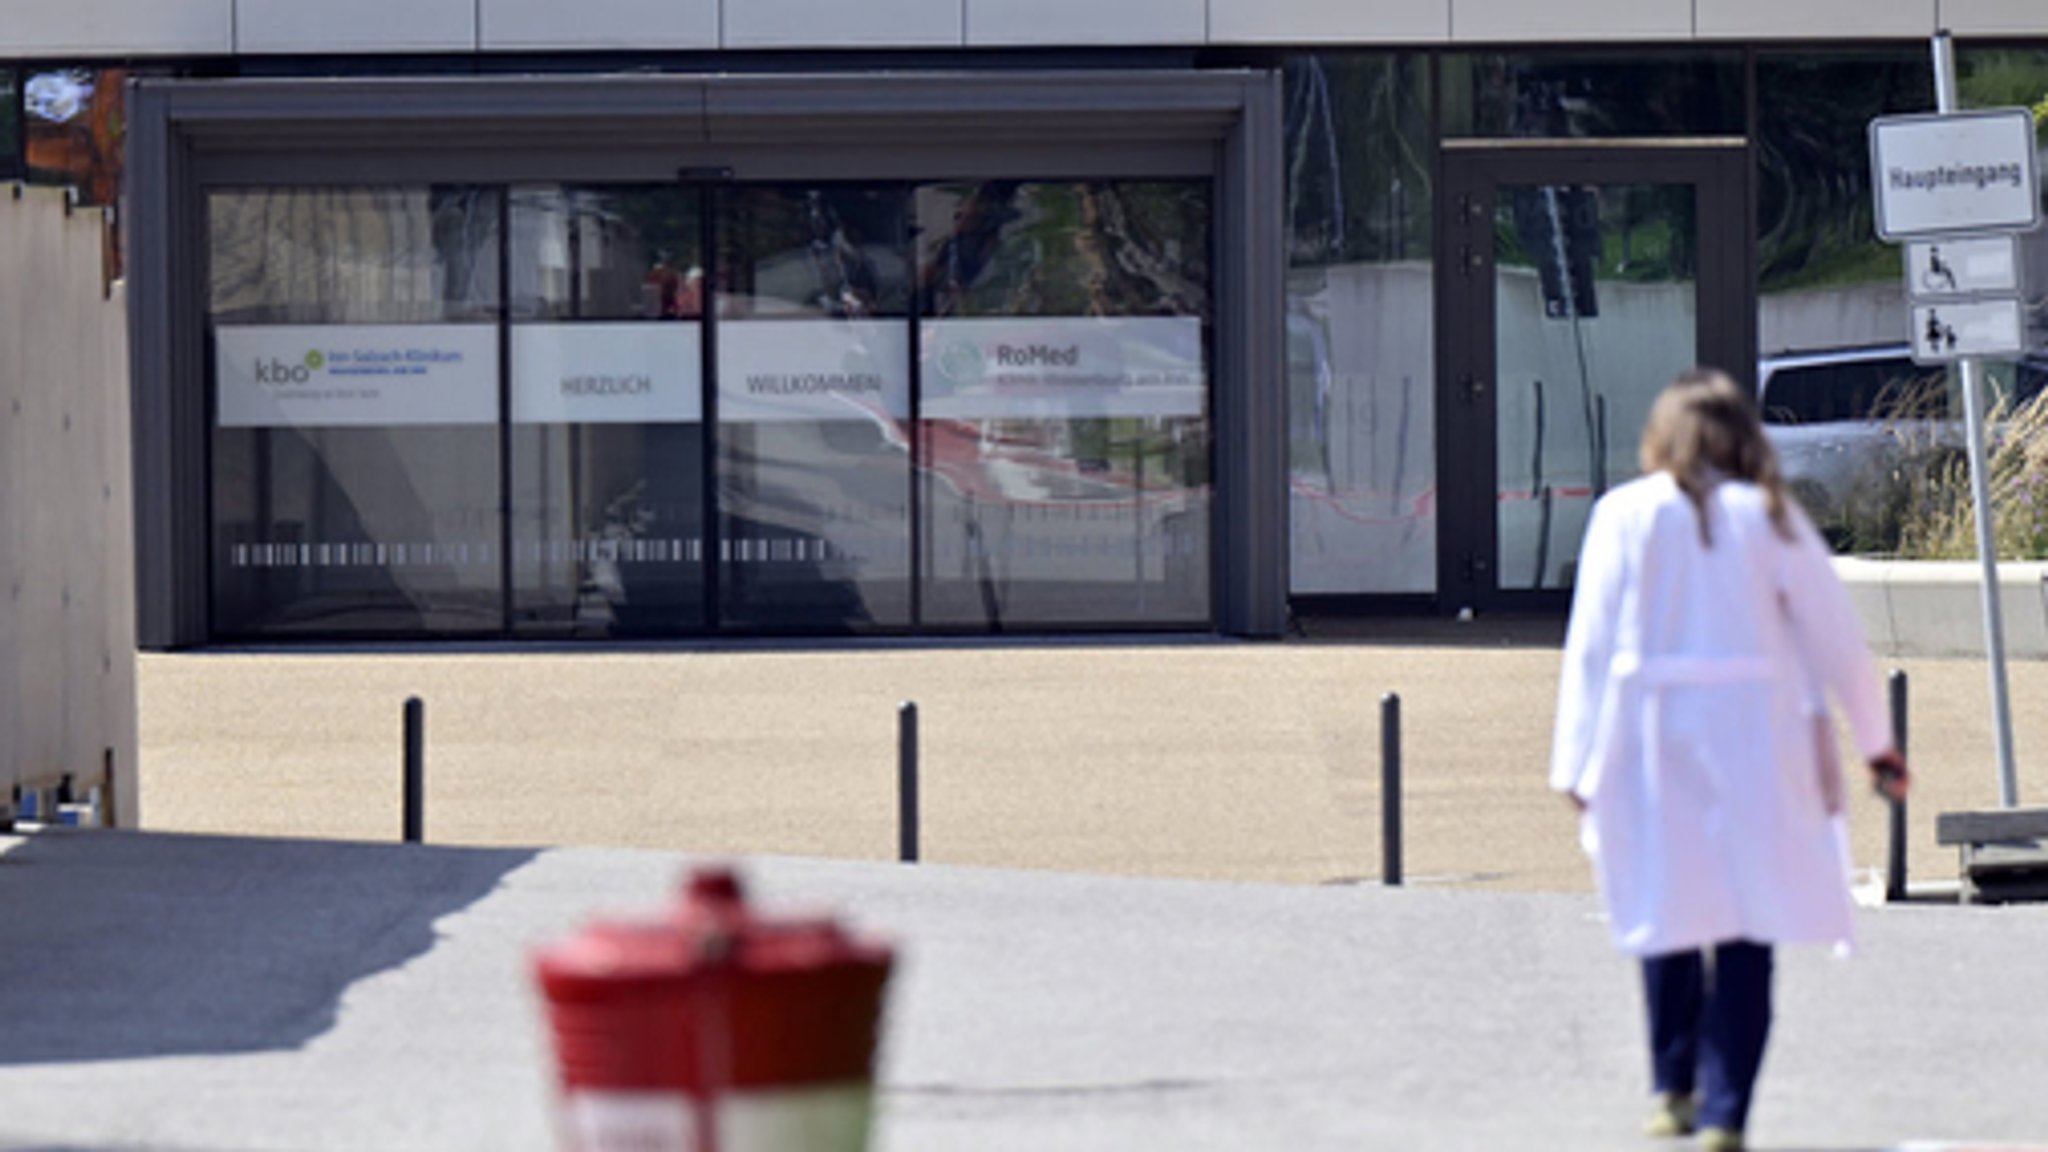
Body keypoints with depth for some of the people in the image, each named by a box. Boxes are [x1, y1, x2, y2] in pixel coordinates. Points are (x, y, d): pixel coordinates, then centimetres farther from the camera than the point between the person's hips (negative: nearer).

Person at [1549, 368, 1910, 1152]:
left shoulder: (1626, 514, 0)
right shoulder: (1769, 515, 2)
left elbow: (1591, 643, -1)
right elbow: (1836, 636, 7)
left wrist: (1576, 762, 3)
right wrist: (1876, 742, 17)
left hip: (1652, 734, 0)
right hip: (1754, 732, 0)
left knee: (1669, 911, 16)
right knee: (1748, 926, 1)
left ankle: (1673, 1089, 21)